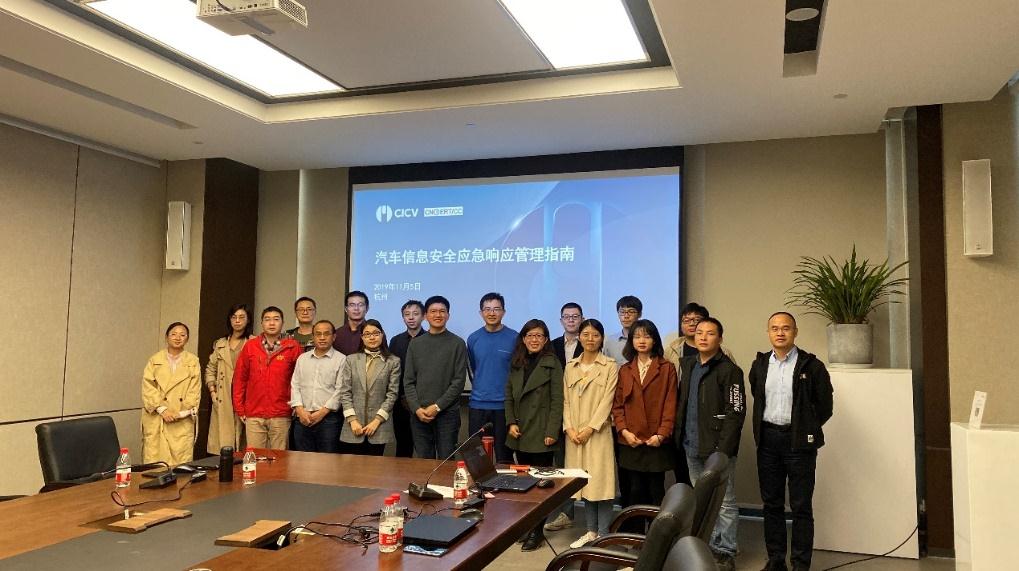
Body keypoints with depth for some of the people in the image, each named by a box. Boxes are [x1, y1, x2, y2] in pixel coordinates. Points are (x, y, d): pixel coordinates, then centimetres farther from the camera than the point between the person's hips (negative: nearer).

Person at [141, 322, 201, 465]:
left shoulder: (193, 362, 8)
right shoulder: (154, 360, 9)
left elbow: (195, 392, 3)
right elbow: (148, 388, 1)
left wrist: (181, 412, -9)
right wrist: (162, 409, -11)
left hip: (182, 423, 0)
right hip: (156, 420, 0)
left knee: (181, 461, -4)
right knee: (154, 459, -3)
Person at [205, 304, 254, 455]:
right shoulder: (220, 344, 17)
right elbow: (210, 369, 22)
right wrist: (212, 390, 10)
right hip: (223, 401, 4)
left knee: (244, 442, -4)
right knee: (223, 441, 1)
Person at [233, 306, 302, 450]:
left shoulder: (292, 347, 1)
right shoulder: (250, 346, 6)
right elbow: (240, 378, 9)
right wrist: (240, 409, 7)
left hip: (280, 415, -1)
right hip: (253, 415, 1)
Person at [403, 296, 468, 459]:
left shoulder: (457, 344, 1)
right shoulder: (416, 344, 10)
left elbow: (459, 381, -5)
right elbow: (408, 381, 7)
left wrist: (437, 407, -12)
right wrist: (417, 408, -6)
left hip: (447, 413, -3)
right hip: (419, 414, 3)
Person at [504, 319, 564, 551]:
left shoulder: (552, 364, -4)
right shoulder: (516, 363, 12)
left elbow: (557, 400, -8)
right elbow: (509, 396, 12)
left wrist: (552, 432, -14)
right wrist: (511, 423, -1)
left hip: (541, 434, -5)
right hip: (519, 434, 5)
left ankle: (537, 531, 6)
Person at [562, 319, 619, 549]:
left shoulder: (610, 366, -2)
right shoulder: (570, 367, 11)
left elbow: (607, 401, -8)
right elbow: (566, 401, 8)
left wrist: (589, 429, -14)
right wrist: (569, 428, -5)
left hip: (598, 432, -4)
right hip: (574, 434, 4)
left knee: (601, 482, -4)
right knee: (584, 483, 9)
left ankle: (603, 535, 6)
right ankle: (591, 531, 20)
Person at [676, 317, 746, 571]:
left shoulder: (729, 370, -11)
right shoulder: (688, 365, 11)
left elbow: (735, 413, -15)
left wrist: (723, 449, -19)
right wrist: (679, 437, 8)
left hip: (717, 448, -7)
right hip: (692, 447, 7)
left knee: (725, 503, 2)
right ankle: (707, 547, 29)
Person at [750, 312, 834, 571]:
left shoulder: (811, 365, -6)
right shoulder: (760, 365, 6)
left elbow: (825, 405, 0)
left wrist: (807, 429, 5)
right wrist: (764, 427, 12)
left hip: (798, 441, -4)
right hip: (767, 439, 4)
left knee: (801, 506, 1)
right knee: (771, 503, 11)